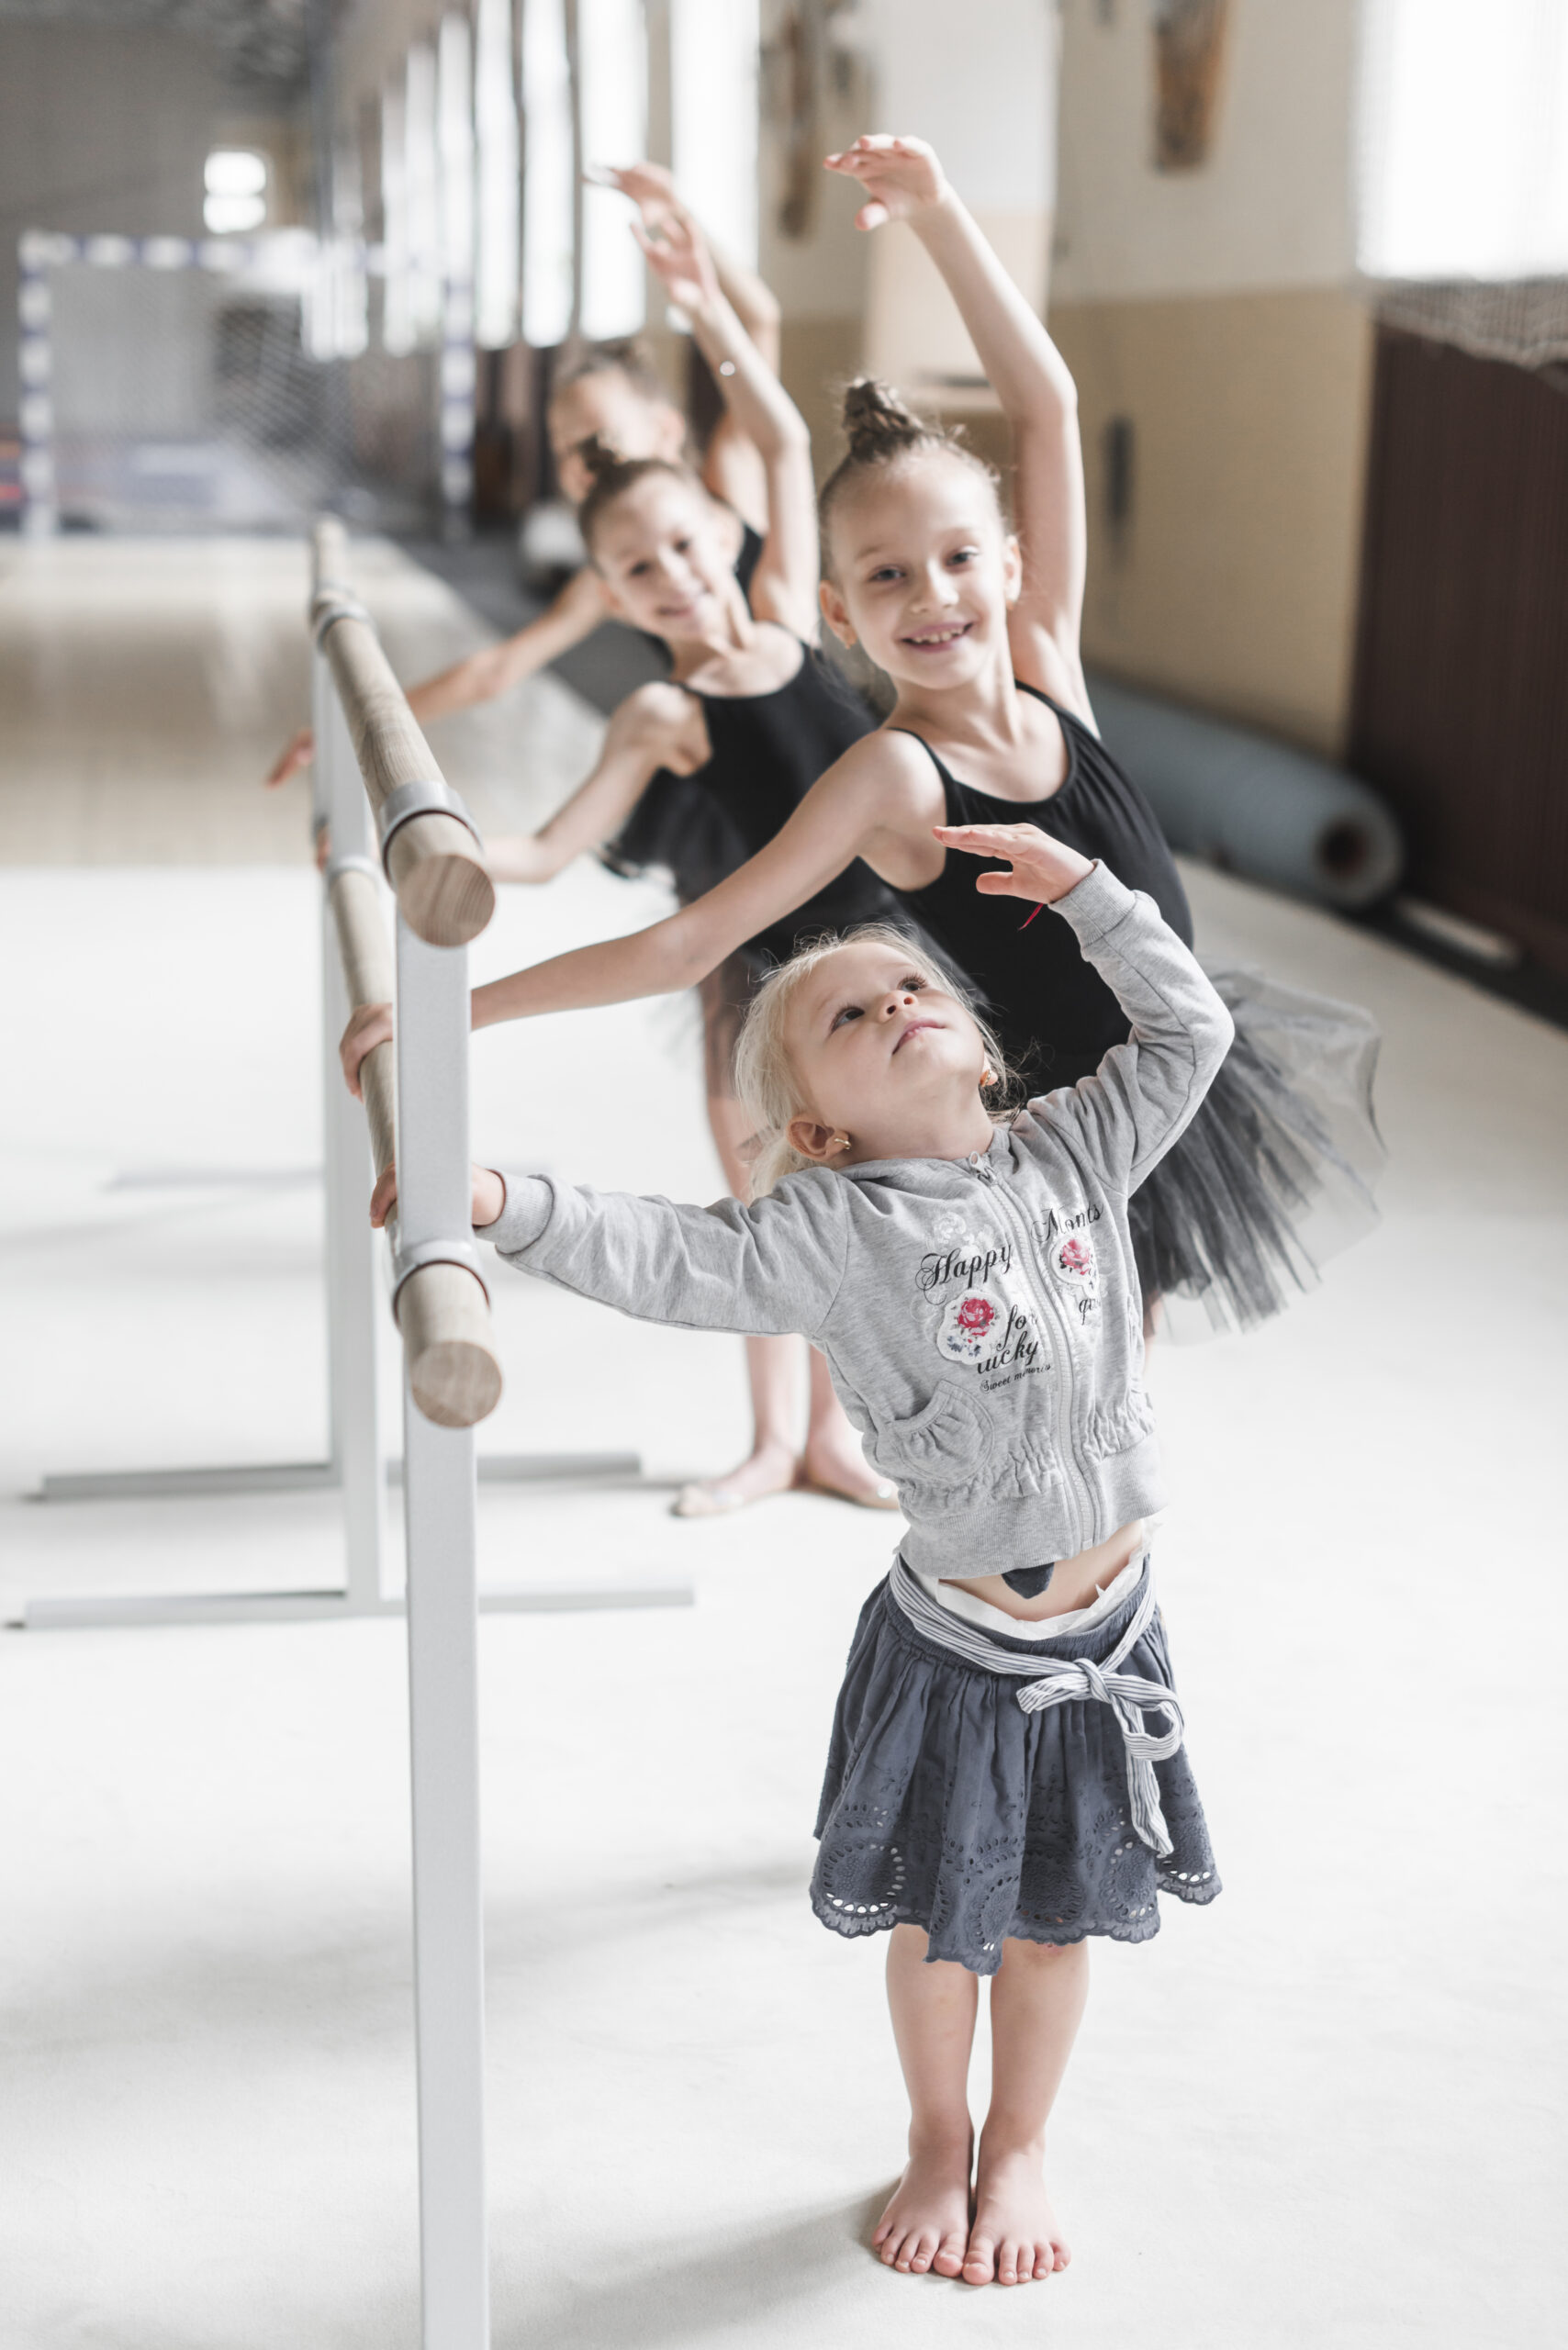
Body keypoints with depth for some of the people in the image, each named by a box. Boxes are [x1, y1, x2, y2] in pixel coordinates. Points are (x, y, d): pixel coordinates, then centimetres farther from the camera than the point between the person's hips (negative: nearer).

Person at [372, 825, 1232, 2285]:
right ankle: (935, 2143, 41)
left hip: (1105, 1631, 3)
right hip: (958, 1645, -3)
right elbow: (667, 1261, -22)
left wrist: (1081, 890, 0)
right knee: (944, 1914, 14)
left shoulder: (1070, 1156, -1)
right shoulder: (833, 1232, -14)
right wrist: (507, 1207, -35)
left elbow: (1187, 1030, 5)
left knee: (1055, 1913, 18)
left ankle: (1019, 2147, 42)